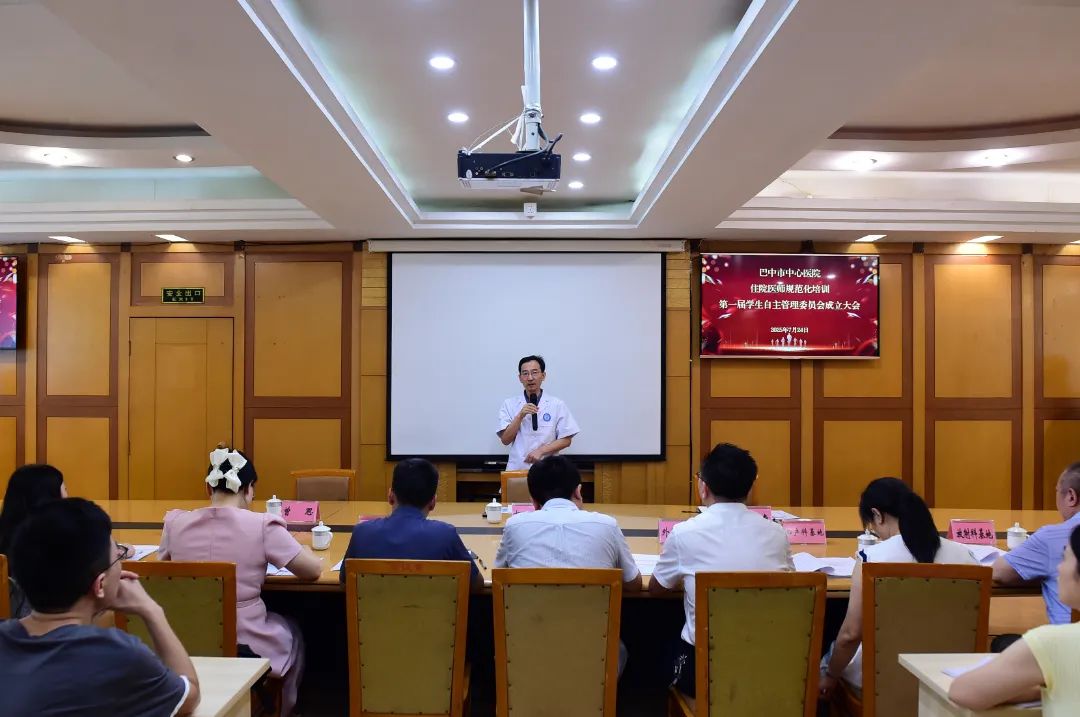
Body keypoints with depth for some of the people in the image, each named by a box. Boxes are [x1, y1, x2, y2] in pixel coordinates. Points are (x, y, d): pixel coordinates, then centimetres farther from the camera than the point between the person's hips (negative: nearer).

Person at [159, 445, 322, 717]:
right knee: (292, 631, 32)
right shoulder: (262, 525, -18)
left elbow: (165, 562, 14)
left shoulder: (175, 522, -7)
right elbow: (314, 570, -10)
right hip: (248, 647, -4)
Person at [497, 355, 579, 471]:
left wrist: (541, 450, -9)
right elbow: (505, 440, 1)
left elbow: (566, 440, 3)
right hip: (517, 467, 0)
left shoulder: (557, 405, 3)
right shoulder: (509, 404, 5)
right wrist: (520, 416, -11)